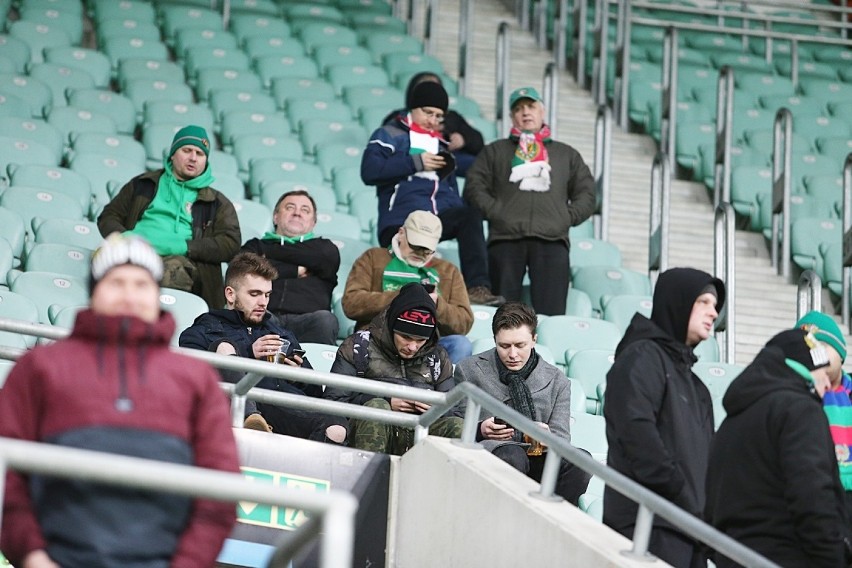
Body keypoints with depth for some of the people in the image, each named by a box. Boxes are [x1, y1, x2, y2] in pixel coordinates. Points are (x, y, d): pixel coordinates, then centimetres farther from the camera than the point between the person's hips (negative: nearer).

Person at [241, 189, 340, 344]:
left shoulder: (322, 246, 30)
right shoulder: (258, 245, 29)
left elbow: (328, 256, 5)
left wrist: (270, 252, 15)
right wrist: (295, 270, 9)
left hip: (304, 319, 1)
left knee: (324, 319, -35)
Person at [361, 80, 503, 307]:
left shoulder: (441, 144, 27)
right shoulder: (390, 135, 9)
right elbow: (369, 171, -8)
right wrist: (415, 163, -10)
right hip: (401, 224, -3)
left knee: (471, 215, -26)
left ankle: (477, 287, -33)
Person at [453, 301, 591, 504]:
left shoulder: (556, 381, 14)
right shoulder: (469, 371, 10)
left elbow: (561, 439, 11)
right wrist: (480, 431, -13)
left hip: (537, 456, 2)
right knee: (513, 456, -39)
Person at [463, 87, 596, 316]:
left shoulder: (567, 155, 27)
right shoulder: (495, 151, 24)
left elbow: (586, 194, 21)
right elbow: (475, 185, 13)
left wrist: (568, 217, 3)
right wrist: (495, 211, -3)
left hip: (552, 239, 0)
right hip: (505, 238, 0)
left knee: (551, 313, -14)